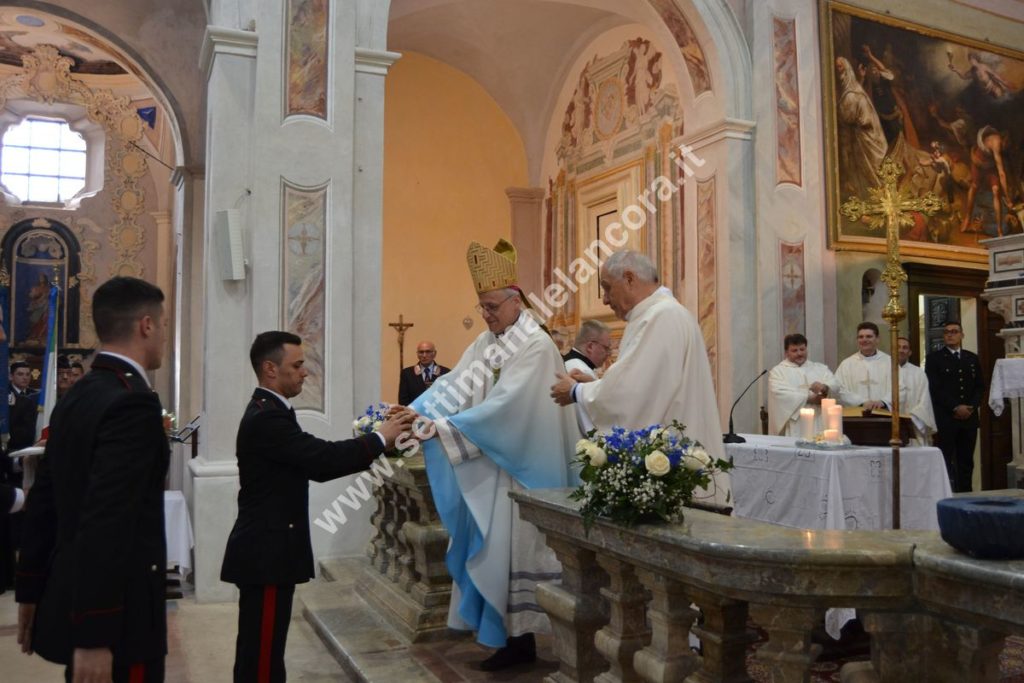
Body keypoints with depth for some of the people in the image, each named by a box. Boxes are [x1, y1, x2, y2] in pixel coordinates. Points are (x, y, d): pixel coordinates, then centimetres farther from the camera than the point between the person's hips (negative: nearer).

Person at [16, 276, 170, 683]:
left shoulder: (76, 397, 8)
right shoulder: (133, 402, -20)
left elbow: (42, 501, 13)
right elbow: (107, 522, -26)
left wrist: (31, 590, 20)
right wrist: (94, 635, -25)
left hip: (69, 599, 9)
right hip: (117, 613, -9)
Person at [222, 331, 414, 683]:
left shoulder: (269, 412, 14)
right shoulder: (266, 418, -19)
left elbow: (315, 466, 12)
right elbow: (322, 456, -24)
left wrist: (373, 450, 4)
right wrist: (380, 438, -13)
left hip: (266, 548, 10)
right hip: (266, 552, -10)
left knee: (257, 648, 18)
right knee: (263, 650, -1)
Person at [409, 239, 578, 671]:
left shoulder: (536, 345, -15)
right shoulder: (486, 342, 11)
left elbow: (504, 406, -24)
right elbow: (452, 385, 2)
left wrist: (444, 429, -28)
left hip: (519, 470, -8)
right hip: (489, 469, 8)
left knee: (513, 547, -1)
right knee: (492, 548, 11)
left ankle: (522, 638, 12)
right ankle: (512, 634, 22)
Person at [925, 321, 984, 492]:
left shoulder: (972, 358, 16)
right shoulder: (934, 358, 2)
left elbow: (980, 386, 13)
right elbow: (935, 388, -6)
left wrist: (972, 406, -4)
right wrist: (956, 407, -13)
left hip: (969, 417, 4)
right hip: (945, 418, -4)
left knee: (966, 460, 5)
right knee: (946, 460, -6)